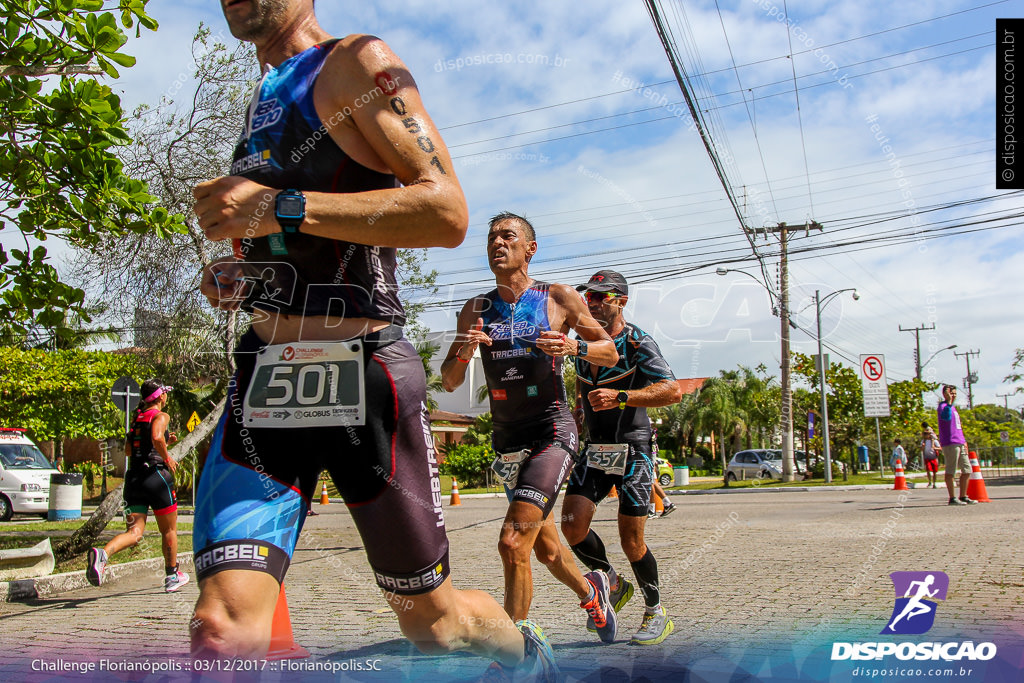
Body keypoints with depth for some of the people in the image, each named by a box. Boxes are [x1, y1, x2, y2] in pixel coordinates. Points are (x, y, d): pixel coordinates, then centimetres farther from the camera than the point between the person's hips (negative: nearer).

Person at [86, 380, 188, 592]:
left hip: (133, 478, 6)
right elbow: (156, 438, -24)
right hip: (156, 476, -6)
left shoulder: (137, 418, 18)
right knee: (169, 531, 11)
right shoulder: (161, 416, -4)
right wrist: (167, 458, -9)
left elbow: (128, 450, 23)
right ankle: (172, 577, 22)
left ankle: (102, 553, -28)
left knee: (135, 532, 0)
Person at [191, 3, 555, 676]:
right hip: (263, 382, 6)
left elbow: (447, 211, -15)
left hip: (359, 378, -6)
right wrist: (240, 278, 14)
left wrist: (283, 207, -19)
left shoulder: (355, 62, -1)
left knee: (433, 621, 11)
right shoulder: (264, 102, 23)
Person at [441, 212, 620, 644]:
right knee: (546, 549, 18)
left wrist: (573, 346, -15)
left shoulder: (559, 298, 0)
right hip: (507, 441, 5)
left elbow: (611, 353, 6)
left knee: (513, 543, -20)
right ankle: (590, 591, 47)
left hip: (551, 433, -5)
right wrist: (464, 352, -14)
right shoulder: (475, 310, 8)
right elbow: (449, 382, 8)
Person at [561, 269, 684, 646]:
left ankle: (656, 613, 20)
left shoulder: (638, 343, -10)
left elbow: (673, 391, -22)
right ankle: (614, 584, 18)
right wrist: (577, 415, 16)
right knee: (573, 526, -9)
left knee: (631, 541, -3)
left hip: (633, 450, -5)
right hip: (595, 450, 5)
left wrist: (620, 397, -31)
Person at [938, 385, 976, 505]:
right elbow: (946, 417, -31)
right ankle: (952, 498, -3)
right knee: (950, 471, -6)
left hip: (959, 443, 10)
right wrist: (949, 402, -33)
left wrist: (964, 441, 22)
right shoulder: (943, 406, -7)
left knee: (967, 469, 10)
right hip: (949, 443, -9)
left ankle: (963, 497, 16)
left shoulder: (953, 407, 22)